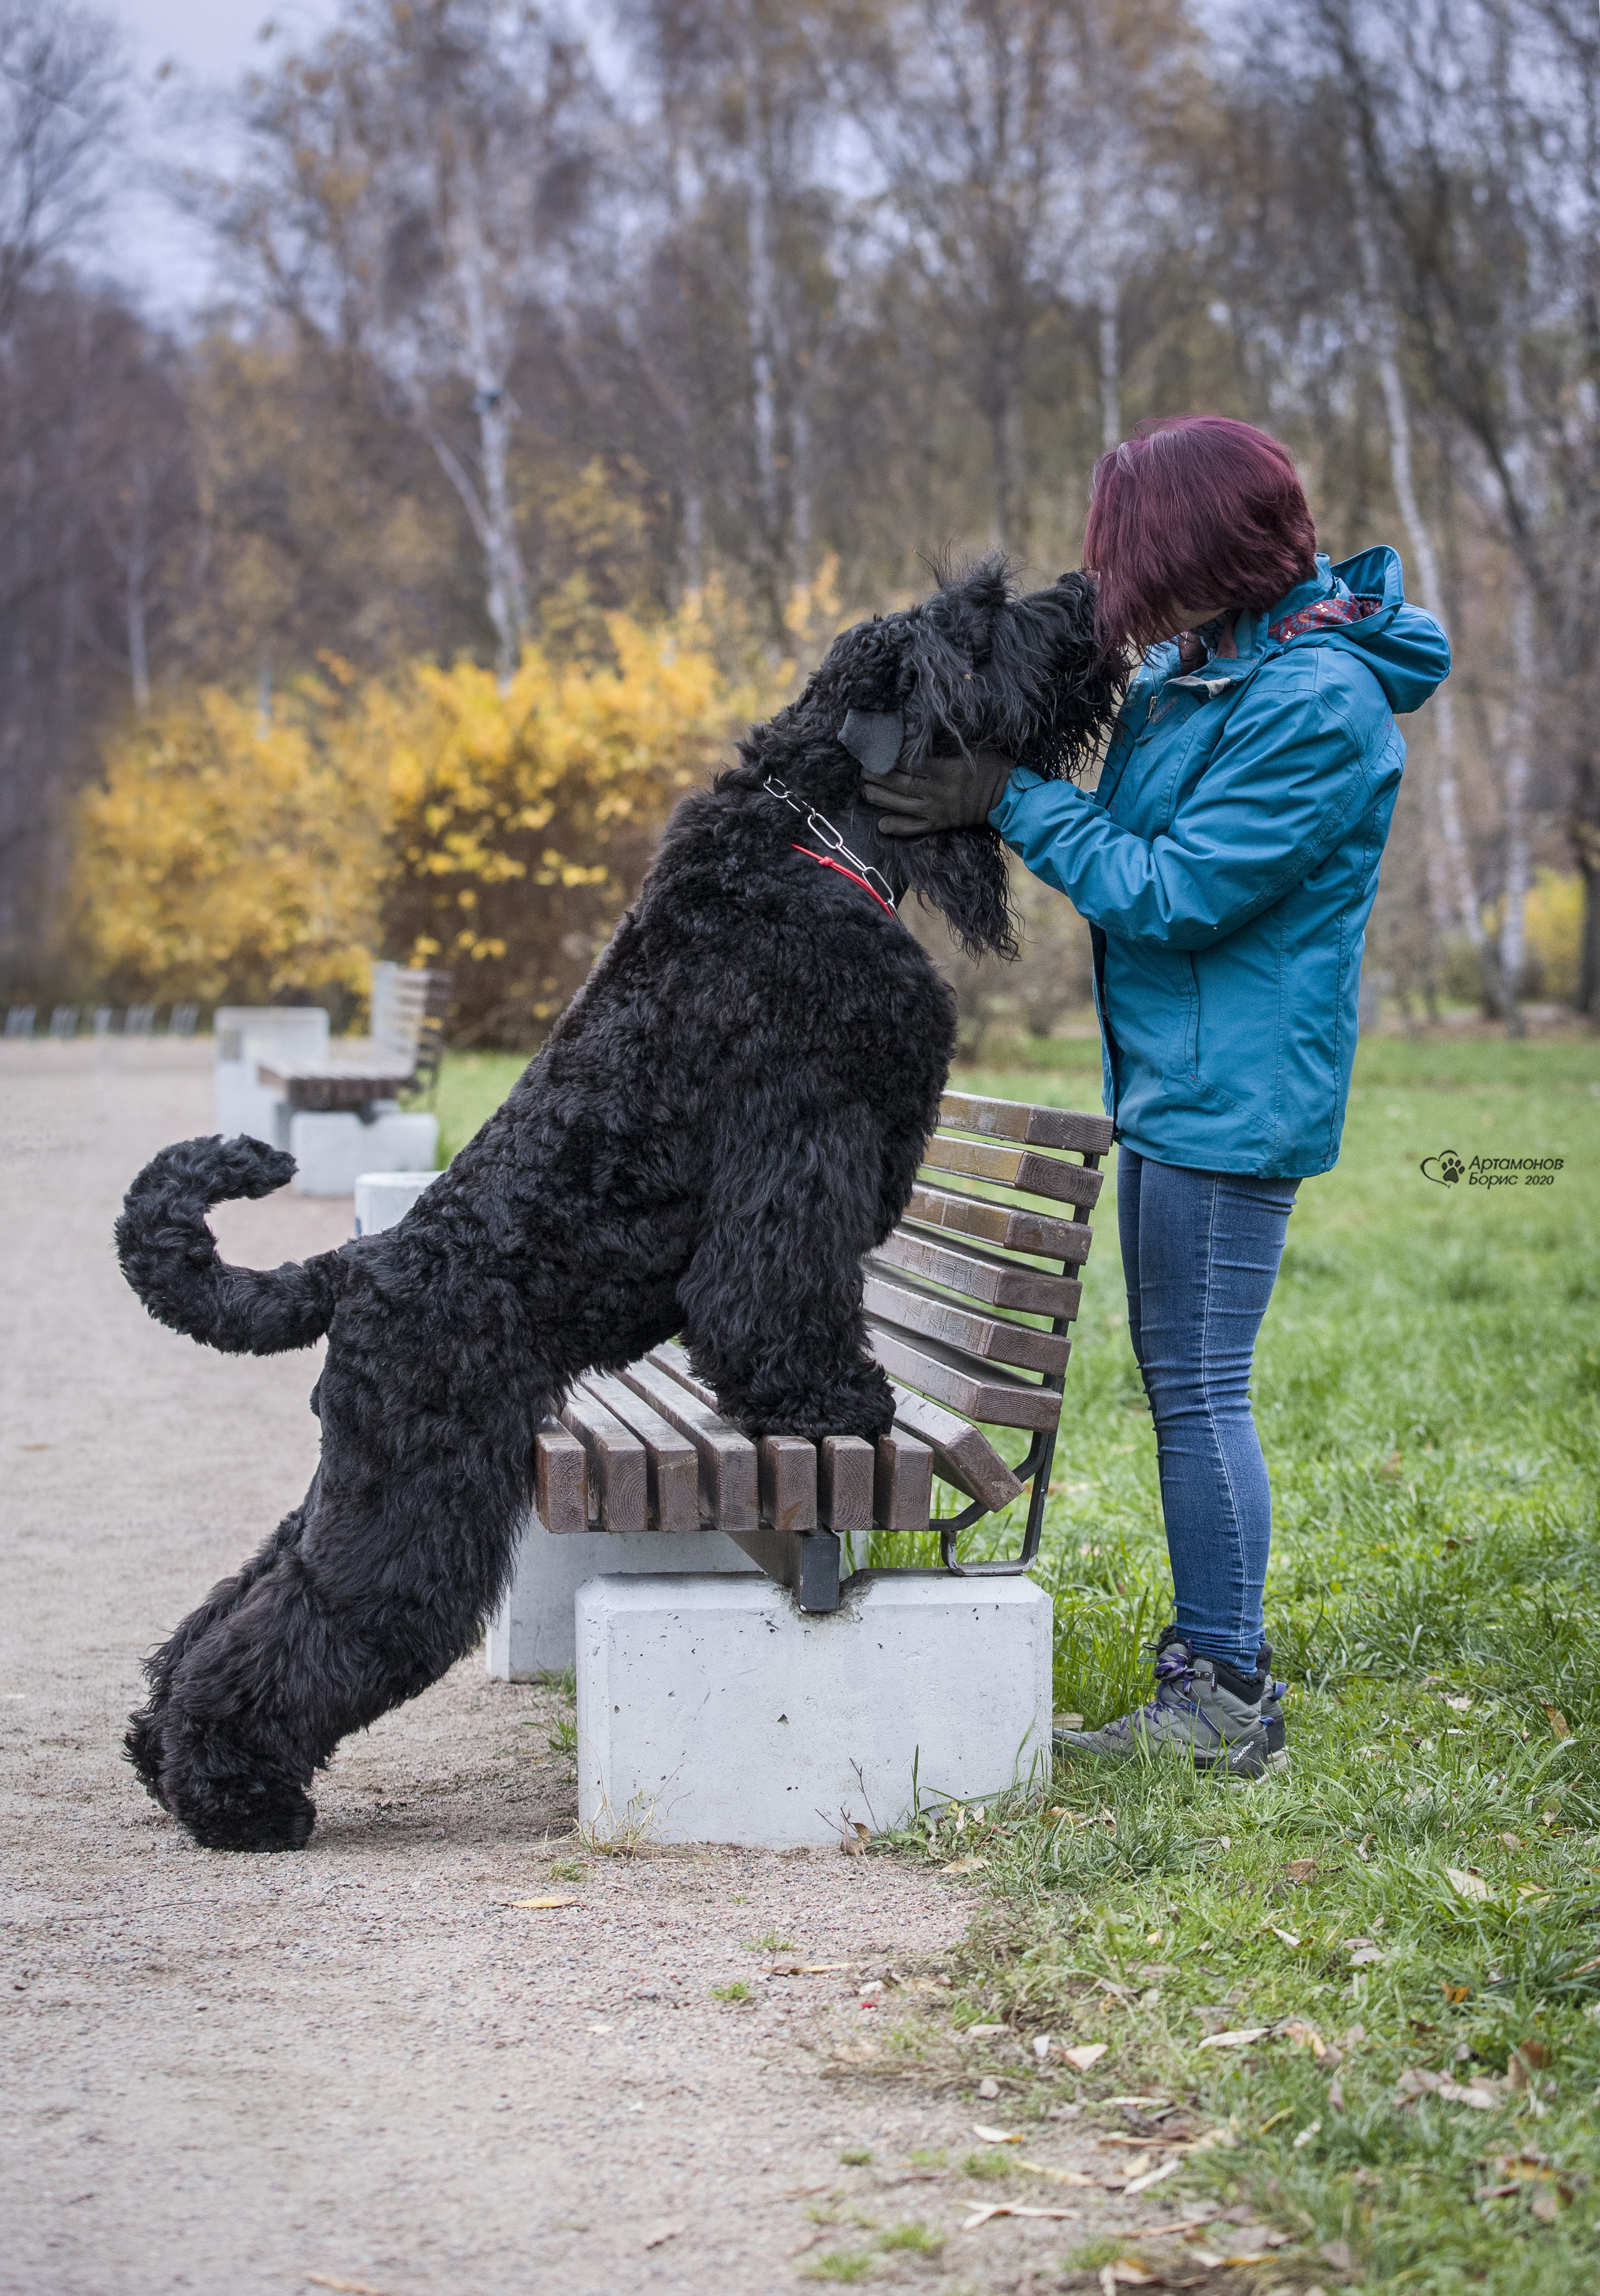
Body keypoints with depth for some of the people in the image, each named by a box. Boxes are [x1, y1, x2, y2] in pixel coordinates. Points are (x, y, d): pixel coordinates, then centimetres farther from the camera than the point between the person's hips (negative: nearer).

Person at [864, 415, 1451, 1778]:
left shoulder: (1317, 706, -20)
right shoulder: (1201, 664, 8)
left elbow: (1173, 893, -21)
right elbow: (1142, 834, 16)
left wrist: (1013, 800, -17)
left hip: (1233, 1097, -10)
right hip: (1172, 1076, 10)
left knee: (1198, 1387, -6)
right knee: (1179, 1380, 15)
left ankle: (1225, 1699, 2)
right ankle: (1213, 1667, 25)